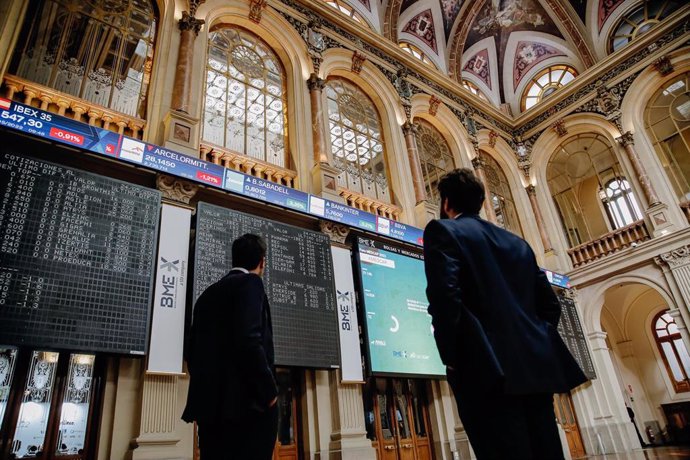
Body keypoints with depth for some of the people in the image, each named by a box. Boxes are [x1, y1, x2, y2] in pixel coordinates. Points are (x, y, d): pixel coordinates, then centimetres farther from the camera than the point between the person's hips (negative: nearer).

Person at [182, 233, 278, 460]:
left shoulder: (208, 293, 17)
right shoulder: (250, 283, -6)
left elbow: (191, 349, 16)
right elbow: (248, 340, -20)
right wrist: (269, 391, -13)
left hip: (210, 403, 8)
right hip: (245, 403, -8)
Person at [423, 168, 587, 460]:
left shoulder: (442, 230, 1)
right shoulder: (518, 242, 21)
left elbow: (444, 294, -15)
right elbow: (550, 304, 18)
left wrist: (451, 358, -8)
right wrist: (535, 346, 19)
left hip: (488, 371, -7)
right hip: (536, 366, 7)